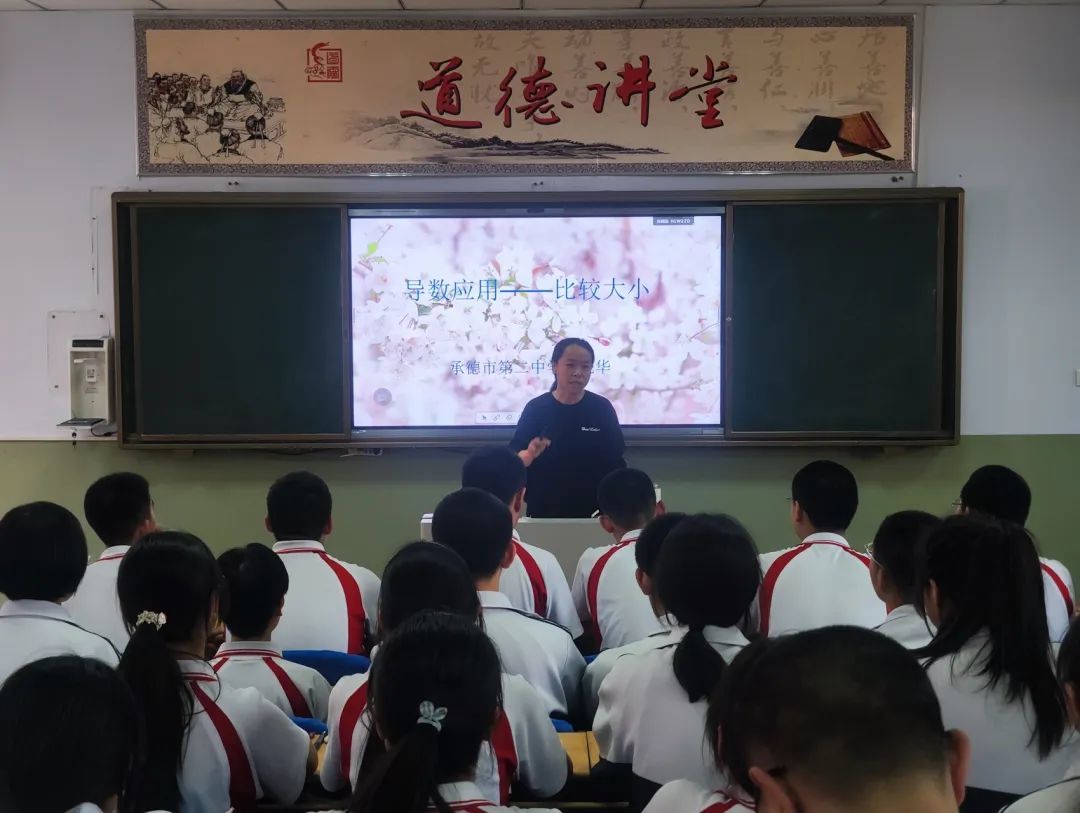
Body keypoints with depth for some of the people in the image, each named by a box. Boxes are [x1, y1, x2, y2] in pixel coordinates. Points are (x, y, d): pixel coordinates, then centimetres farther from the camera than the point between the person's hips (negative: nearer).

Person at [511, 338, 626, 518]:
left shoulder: (602, 408, -4)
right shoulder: (536, 408, -5)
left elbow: (615, 464, 1)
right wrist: (530, 454, -25)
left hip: (592, 512, 0)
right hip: (543, 511, 0)